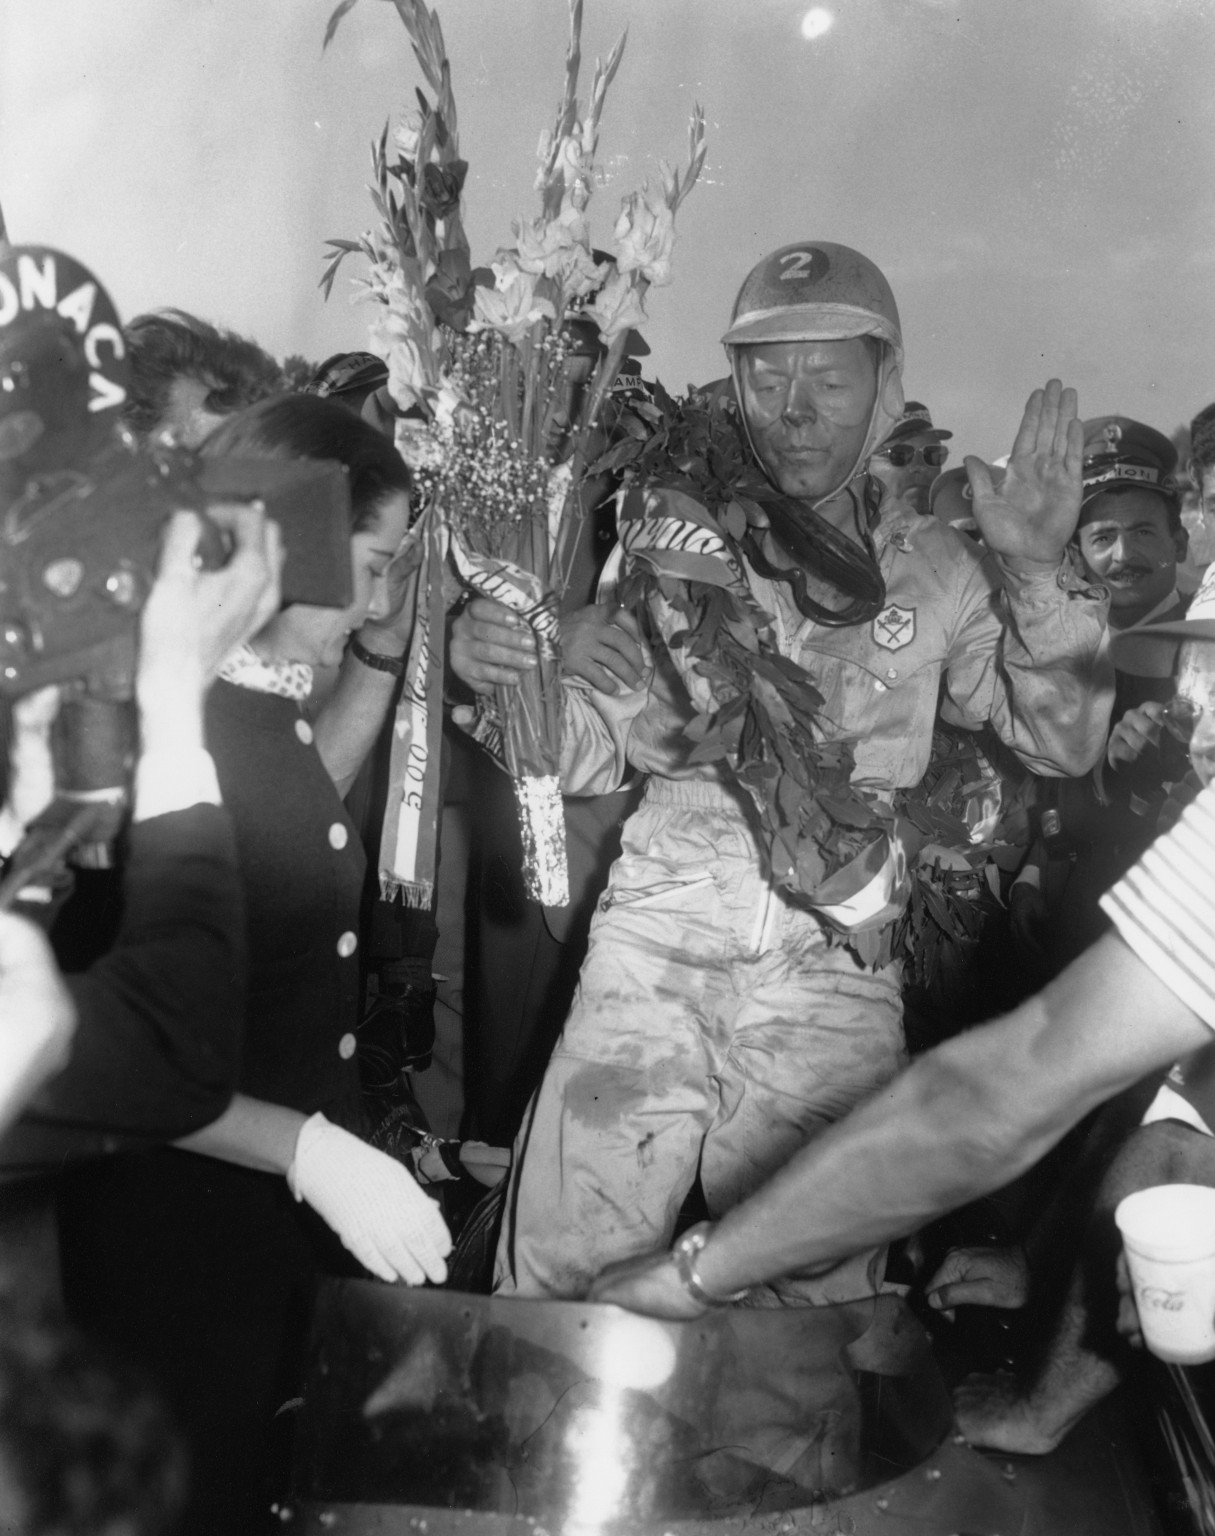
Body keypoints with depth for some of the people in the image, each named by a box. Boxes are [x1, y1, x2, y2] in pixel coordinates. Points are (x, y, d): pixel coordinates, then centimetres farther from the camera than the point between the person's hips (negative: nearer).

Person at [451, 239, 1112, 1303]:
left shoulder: (932, 571, 8)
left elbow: (1063, 743, 5)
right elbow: (594, 756, 8)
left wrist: (1038, 573, -9)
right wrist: (502, 673, -12)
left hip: (834, 976, 1)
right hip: (655, 947, 0)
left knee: (811, 1296, 1)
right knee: (564, 1280, -3)